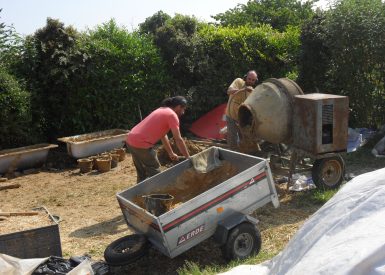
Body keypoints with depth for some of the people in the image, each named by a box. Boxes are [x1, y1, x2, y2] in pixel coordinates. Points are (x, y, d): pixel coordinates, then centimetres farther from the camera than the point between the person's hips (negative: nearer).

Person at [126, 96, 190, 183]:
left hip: (131, 140, 9)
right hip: (141, 144, -9)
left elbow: (163, 135, 26)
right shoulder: (172, 115, -7)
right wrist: (188, 158, 0)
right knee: (155, 173, 4)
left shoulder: (162, 110, 21)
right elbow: (178, 140, -8)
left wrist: (171, 153, 31)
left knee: (142, 173, 21)